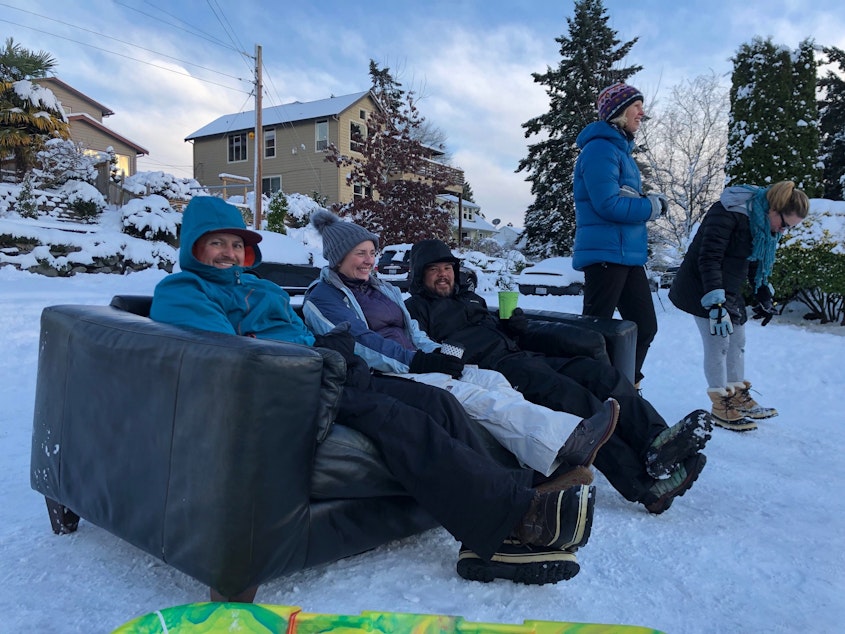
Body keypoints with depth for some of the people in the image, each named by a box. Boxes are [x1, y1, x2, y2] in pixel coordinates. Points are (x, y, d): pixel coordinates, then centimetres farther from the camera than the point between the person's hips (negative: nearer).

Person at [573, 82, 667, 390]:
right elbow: (608, 204, -20)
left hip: (629, 254, 10)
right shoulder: (601, 148, -11)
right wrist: (653, 207, -7)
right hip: (606, 254, -10)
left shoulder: (621, 149, 19)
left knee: (645, 326, 14)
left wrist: (648, 203, -1)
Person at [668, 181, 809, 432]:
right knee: (718, 344, -9)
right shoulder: (729, 212, -24)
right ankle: (721, 406, 1)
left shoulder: (764, 223, 4)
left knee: (737, 342, 12)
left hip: (730, 291, 9)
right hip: (703, 290, -9)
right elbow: (709, 258, -29)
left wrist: (764, 295, 17)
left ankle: (738, 397, 26)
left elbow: (756, 262, 18)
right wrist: (715, 302, -33)